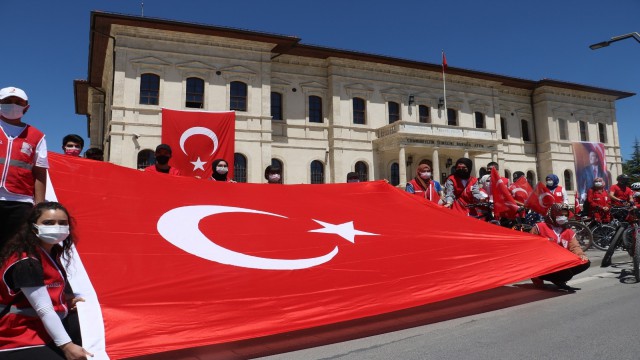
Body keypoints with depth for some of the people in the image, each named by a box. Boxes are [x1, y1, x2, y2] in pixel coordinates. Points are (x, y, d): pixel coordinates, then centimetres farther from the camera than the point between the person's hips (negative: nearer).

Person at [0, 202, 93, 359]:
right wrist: (66, 345, -25)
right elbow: (44, 310, -24)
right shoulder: (25, 262, -21)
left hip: (44, 335, 9)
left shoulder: (51, 253, 6)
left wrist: (67, 299, 3)